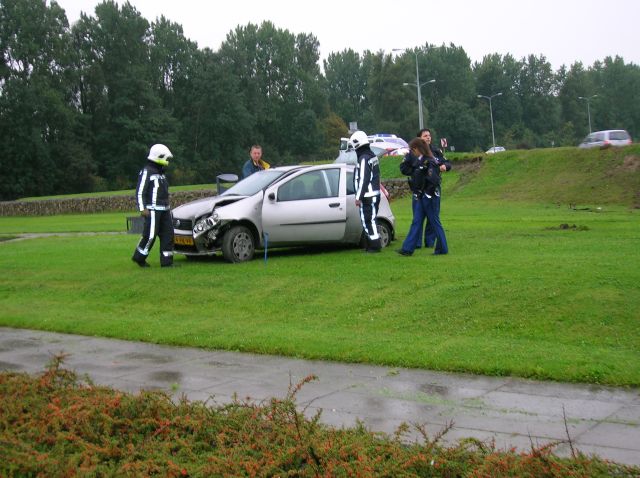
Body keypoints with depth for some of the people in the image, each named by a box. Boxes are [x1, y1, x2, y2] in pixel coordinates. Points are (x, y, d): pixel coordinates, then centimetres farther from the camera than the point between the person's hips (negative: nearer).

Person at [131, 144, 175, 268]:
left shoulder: (161, 172, 19)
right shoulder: (146, 172, -8)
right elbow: (140, 191, -13)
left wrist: (167, 206, 25)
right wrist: (142, 208, -19)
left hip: (164, 209, 9)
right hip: (152, 210, -9)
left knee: (168, 234, 3)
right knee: (150, 235, -7)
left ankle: (166, 261, 5)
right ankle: (139, 257, 10)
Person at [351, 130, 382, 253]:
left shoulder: (364, 159, -18)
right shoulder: (372, 156, 13)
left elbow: (363, 180, -21)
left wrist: (358, 197, -17)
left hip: (367, 197, -10)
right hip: (374, 194, 10)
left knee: (368, 220, -5)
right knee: (369, 220, 16)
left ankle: (375, 245, -3)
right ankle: (371, 245, 21)